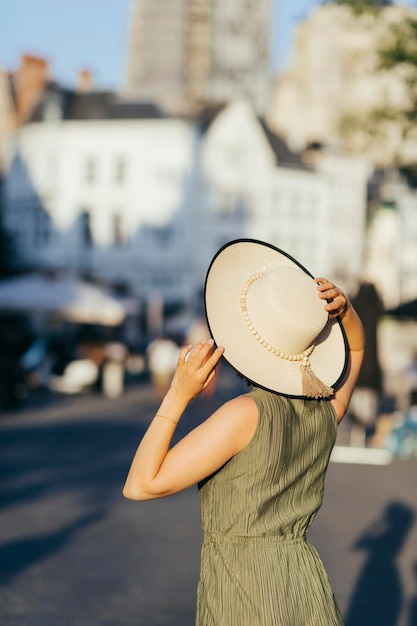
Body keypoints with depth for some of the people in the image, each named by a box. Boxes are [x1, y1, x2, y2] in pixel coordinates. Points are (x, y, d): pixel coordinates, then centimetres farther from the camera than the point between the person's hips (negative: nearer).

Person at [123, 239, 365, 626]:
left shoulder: (246, 415, -20)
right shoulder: (326, 409, -1)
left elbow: (140, 486, -16)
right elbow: (354, 347, 22)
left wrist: (178, 396, -17)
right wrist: (342, 309, 1)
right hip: (310, 594, 6)